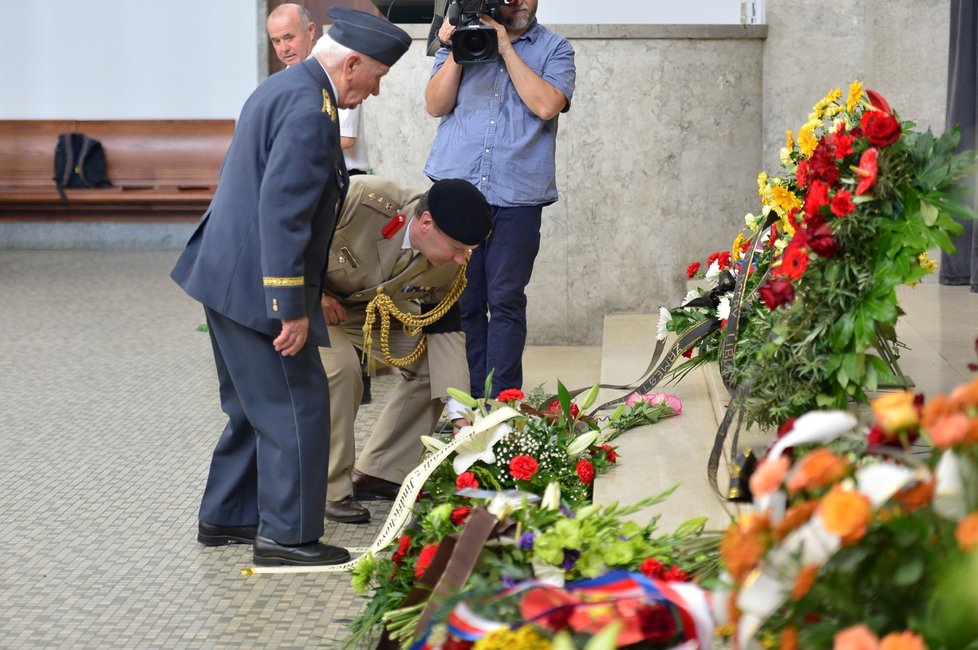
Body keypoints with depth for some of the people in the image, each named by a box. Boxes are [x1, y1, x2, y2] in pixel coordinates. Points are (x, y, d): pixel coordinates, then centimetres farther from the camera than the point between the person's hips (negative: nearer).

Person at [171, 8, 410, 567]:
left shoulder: (283, 88, 14)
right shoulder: (311, 107, -19)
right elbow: (282, 209, -26)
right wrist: (292, 307, -24)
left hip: (226, 277, 11)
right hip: (256, 287, -11)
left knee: (256, 406, 20)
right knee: (298, 406, -1)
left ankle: (226, 518, 30)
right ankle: (286, 536, 6)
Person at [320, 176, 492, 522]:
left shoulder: (449, 265, -19)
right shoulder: (359, 199, -39)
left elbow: (443, 326, -8)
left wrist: (458, 407, -15)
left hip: (369, 308, 6)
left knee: (430, 366, -2)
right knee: (338, 367, -30)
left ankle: (376, 474, 10)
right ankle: (329, 491, -14)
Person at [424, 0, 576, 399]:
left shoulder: (555, 49, 8)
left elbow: (547, 105, -10)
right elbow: (436, 105, 5)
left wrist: (506, 48, -8)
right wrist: (455, 52, -7)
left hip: (517, 196, -1)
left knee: (506, 300, -1)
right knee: (461, 299, 2)